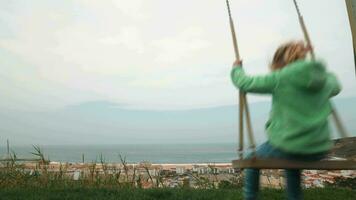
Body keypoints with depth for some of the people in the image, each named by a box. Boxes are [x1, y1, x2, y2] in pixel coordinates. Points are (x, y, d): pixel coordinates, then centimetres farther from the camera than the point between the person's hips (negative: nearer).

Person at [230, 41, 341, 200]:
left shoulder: (280, 78, -11)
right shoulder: (324, 80, 4)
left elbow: (244, 83, -6)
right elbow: (336, 86, 29)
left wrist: (236, 68, 13)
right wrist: (323, 71, 42)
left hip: (285, 148, -5)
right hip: (318, 150, 6)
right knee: (292, 160, 38)